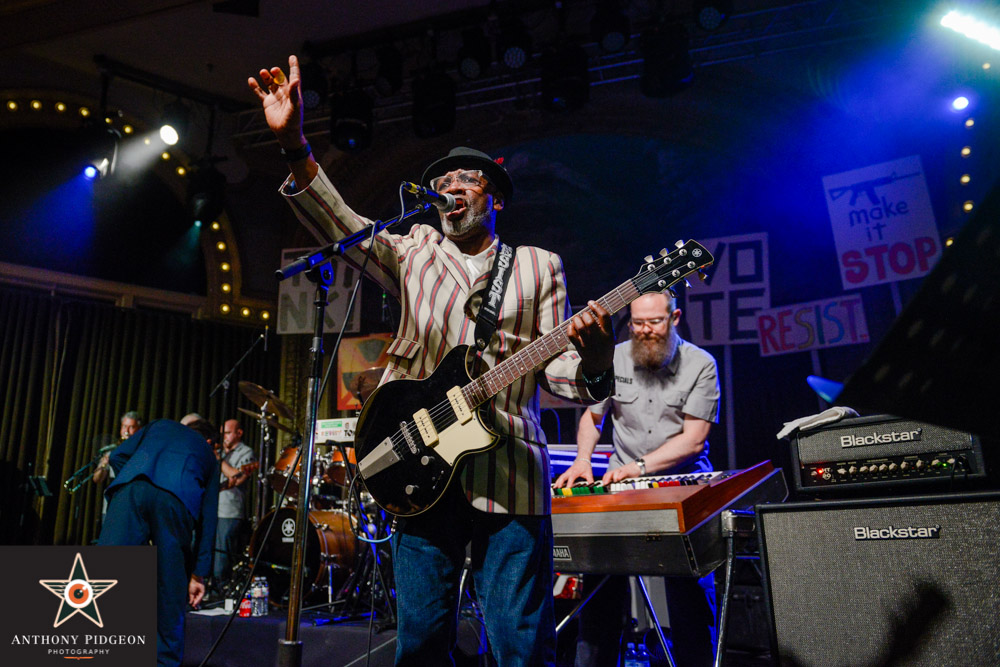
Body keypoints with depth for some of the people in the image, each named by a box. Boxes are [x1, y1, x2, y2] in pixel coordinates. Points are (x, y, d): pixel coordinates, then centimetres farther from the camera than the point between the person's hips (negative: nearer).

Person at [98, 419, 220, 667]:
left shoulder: (160, 425, 38)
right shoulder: (209, 456, 34)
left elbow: (118, 456, 21)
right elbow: (208, 517, 25)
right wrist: (198, 572, 23)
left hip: (132, 490, 0)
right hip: (177, 501, 0)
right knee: (170, 593, 12)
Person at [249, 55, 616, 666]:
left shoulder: (539, 267, 12)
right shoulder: (413, 251, 14)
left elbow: (558, 368, 4)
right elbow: (342, 224, -3)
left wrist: (592, 359, -20)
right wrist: (295, 146, -18)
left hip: (511, 475, -1)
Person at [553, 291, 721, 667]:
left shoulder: (700, 364, -3)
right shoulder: (615, 359, 5)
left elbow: (693, 438, -9)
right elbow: (592, 417, 13)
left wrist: (640, 466, -20)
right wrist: (583, 460, -5)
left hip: (683, 481, -2)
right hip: (623, 479, 2)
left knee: (690, 580, -10)